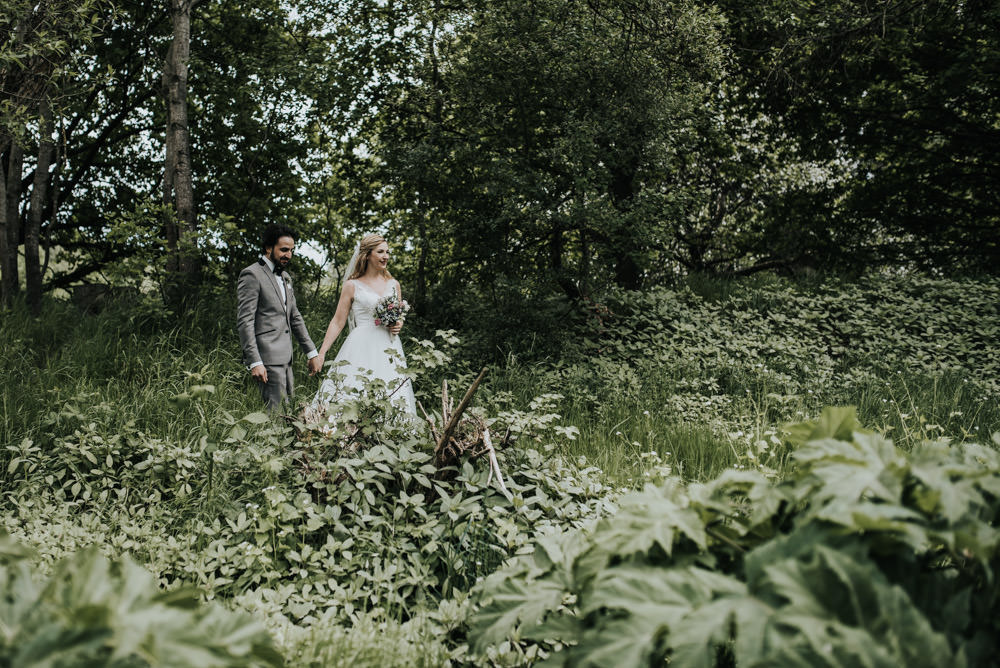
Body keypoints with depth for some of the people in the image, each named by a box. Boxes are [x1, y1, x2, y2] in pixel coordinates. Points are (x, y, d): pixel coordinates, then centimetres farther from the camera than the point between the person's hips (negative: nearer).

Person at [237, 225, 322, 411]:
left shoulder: (285, 276, 19)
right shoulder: (252, 275, -8)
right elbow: (244, 321, -14)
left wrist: (312, 352, 18)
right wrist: (254, 362, -20)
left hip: (285, 359, 9)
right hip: (267, 359, -9)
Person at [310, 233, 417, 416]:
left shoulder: (393, 285, 15)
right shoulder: (352, 286, 4)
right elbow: (337, 322, 3)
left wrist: (399, 325, 3)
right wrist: (321, 353, -4)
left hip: (388, 349, 4)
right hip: (361, 348, -4)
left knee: (393, 405, -4)